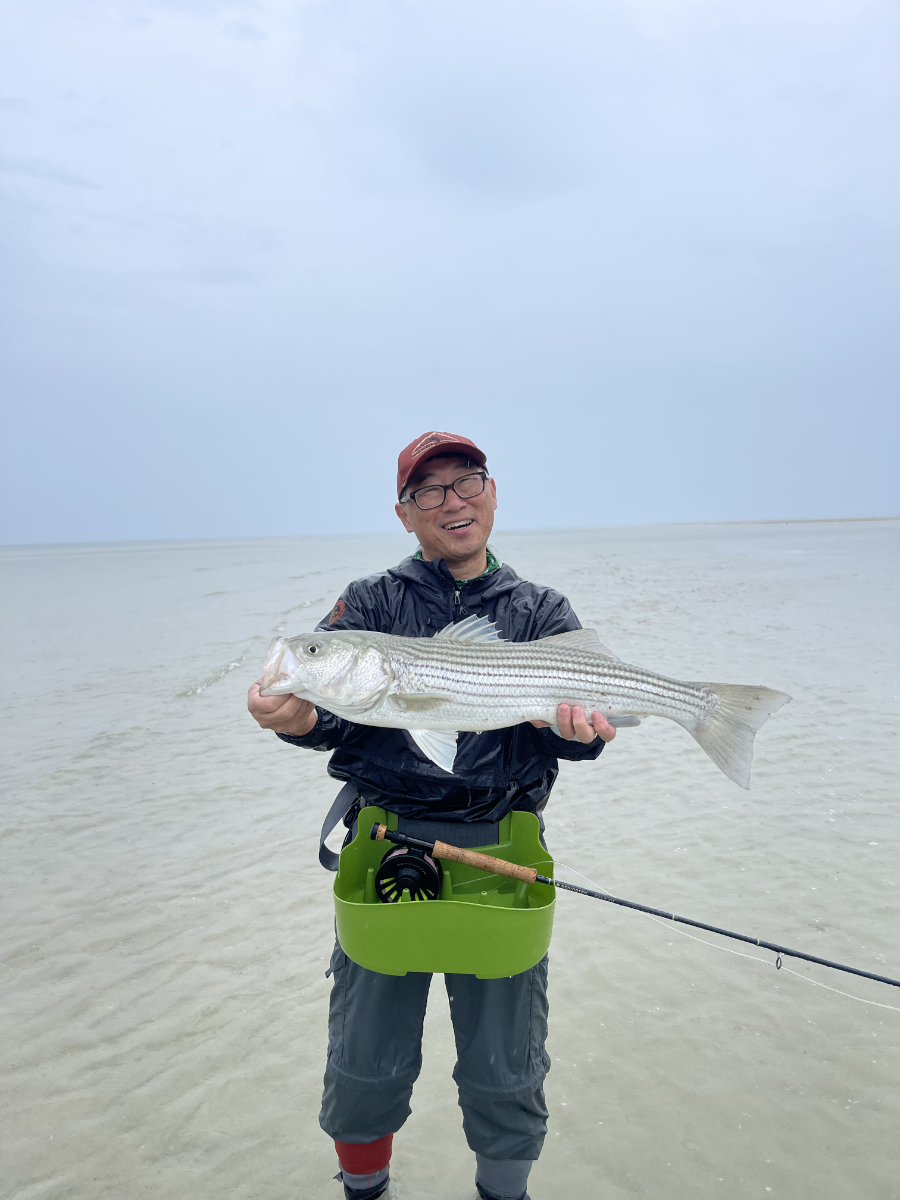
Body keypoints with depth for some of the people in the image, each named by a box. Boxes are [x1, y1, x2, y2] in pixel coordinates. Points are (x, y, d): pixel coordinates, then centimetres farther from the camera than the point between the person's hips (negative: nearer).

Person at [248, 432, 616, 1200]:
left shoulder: (543, 613, 7)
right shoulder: (371, 604, 5)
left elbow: (575, 714, -6)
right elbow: (331, 707, -9)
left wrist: (569, 725, -30)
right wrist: (298, 718, -32)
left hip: (501, 850, 1)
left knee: (506, 1073, 10)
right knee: (366, 1065, 11)